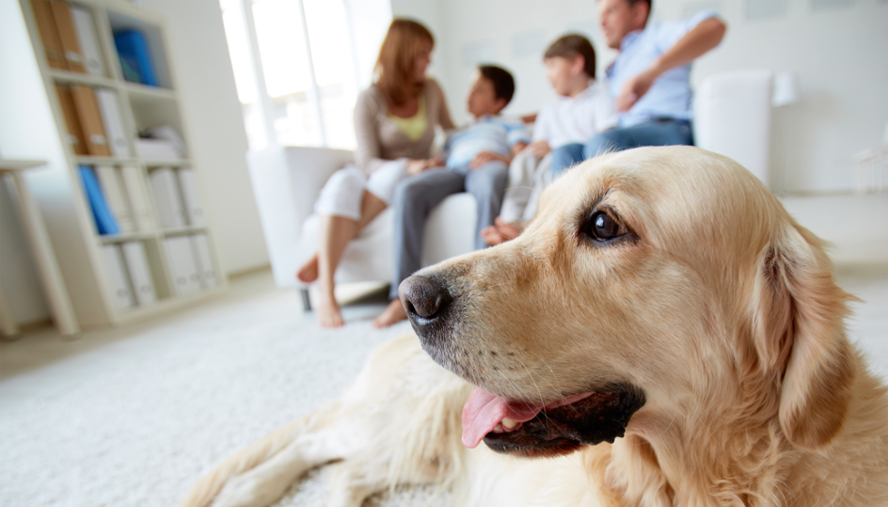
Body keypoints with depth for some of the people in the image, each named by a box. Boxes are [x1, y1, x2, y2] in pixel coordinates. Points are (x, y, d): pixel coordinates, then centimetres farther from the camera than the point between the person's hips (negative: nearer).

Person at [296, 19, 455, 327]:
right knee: (342, 182, -37)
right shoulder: (370, 100, -4)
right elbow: (368, 162, -13)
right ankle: (327, 293, -42)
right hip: (371, 179, -2)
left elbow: (452, 133, 27)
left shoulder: (431, 90, 9)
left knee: (395, 174, -35)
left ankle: (323, 256, -30)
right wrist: (410, 165, -27)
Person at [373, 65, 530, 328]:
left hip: (489, 167, -3)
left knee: (489, 182, -42)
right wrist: (428, 164, 4)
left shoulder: (510, 124, 32)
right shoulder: (457, 134, 43)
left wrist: (500, 158, -9)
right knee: (407, 189, -30)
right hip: (452, 171, 3)